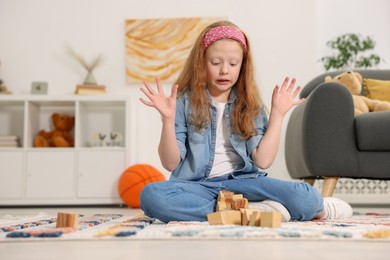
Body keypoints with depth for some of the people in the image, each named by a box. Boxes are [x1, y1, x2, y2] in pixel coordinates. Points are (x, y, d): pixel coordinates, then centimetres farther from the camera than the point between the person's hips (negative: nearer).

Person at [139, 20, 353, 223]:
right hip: (198, 185, 1)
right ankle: (250, 211, -26)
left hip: (242, 181, 0)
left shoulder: (250, 105, 8)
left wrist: (278, 113, -2)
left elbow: (262, 160, -4)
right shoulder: (184, 102, 1)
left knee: (306, 198, -29)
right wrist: (168, 119, -16)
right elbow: (171, 163, -3)